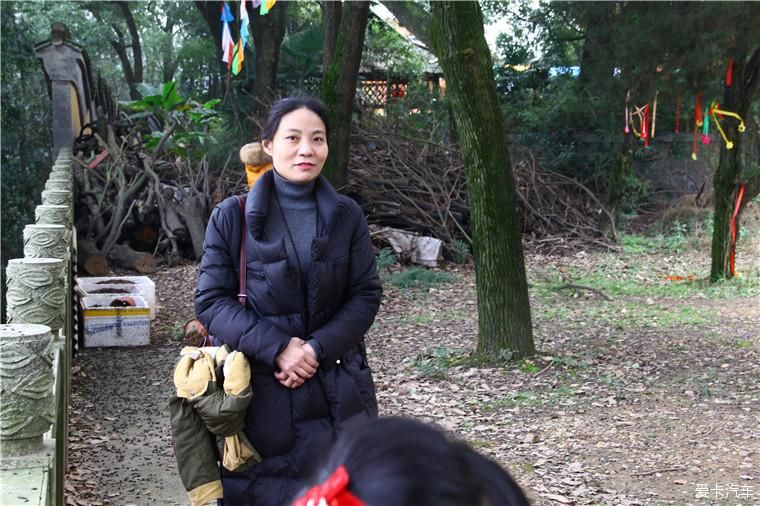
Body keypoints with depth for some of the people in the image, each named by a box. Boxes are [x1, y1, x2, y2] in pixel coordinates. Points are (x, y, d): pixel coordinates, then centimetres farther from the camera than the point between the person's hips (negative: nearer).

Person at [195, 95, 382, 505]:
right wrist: (276, 347, -19)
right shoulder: (232, 217, -4)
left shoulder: (347, 216, 2)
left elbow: (366, 295, 0)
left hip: (336, 391, 2)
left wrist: (318, 349, -15)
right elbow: (210, 301, -7)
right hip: (258, 389, -2)